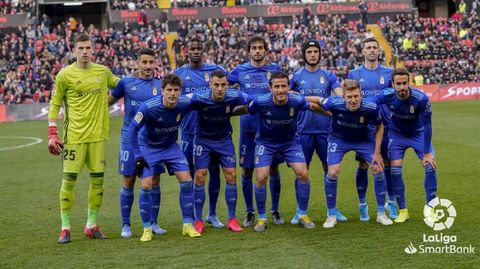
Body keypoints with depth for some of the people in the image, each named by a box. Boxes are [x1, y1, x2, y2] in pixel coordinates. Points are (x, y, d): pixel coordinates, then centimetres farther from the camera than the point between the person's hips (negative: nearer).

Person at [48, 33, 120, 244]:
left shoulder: (103, 72, 7)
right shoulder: (65, 75, -3)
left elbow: (119, 84, 26)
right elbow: (54, 105, 0)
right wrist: (52, 134, -6)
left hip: (97, 134, 4)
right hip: (74, 135, -4)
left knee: (98, 179, 6)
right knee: (69, 179, -3)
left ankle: (91, 225, 19)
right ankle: (65, 228, 8)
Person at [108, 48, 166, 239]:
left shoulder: (160, 85, 7)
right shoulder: (126, 82, 3)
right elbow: (108, 101, 13)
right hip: (131, 138, -2)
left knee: (154, 181, 3)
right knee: (129, 181, 1)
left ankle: (153, 223, 15)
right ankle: (125, 225, 11)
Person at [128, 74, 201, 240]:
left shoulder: (185, 104, -20)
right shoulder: (148, 107, -30)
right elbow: (132, 129, -22)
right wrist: (138, 155, -24)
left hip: (171, 146, 3)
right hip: (148, 147, -3)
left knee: (186, 181, -7)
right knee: (146, 186, -12)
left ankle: (188, 225, 6)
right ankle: (147, 228, 3)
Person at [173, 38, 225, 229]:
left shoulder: (215, 70, 5)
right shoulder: (178, 73, 6)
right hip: (189, 131, 0)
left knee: (214, 170, 5)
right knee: (189, 173, 4)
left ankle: (212, 214, 18)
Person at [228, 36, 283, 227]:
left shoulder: (275, 69, 5)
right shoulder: (240, 71, 6)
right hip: (248, 127, 0)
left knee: (273, 169, 5)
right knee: (247, 170, 3)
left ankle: (275, 211, 19)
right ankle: (250, 212, 18)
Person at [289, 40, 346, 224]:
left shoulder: (329, 76, 6)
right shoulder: (297, 76, 5)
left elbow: (340, 95, -6)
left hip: (325, 129, 1)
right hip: (304, 130, -1)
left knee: (329, 168, 6)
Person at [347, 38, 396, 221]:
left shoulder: (389, 73, 5)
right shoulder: (354, 74, 5)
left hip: (385, 125, 0)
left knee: (388, 164, 4)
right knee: (363, 165, 2)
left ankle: (391, 202, 17)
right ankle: (362, 205, 12)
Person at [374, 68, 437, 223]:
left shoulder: (421, 99, -31)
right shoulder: (387, 95, -27)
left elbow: (427, 126, -22)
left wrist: (426, 153, -20)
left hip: (419, 134, -1)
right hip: (397, 134, 1)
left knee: (430, 166, -13)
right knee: (395, 169, -11)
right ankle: (403, 211, 3)